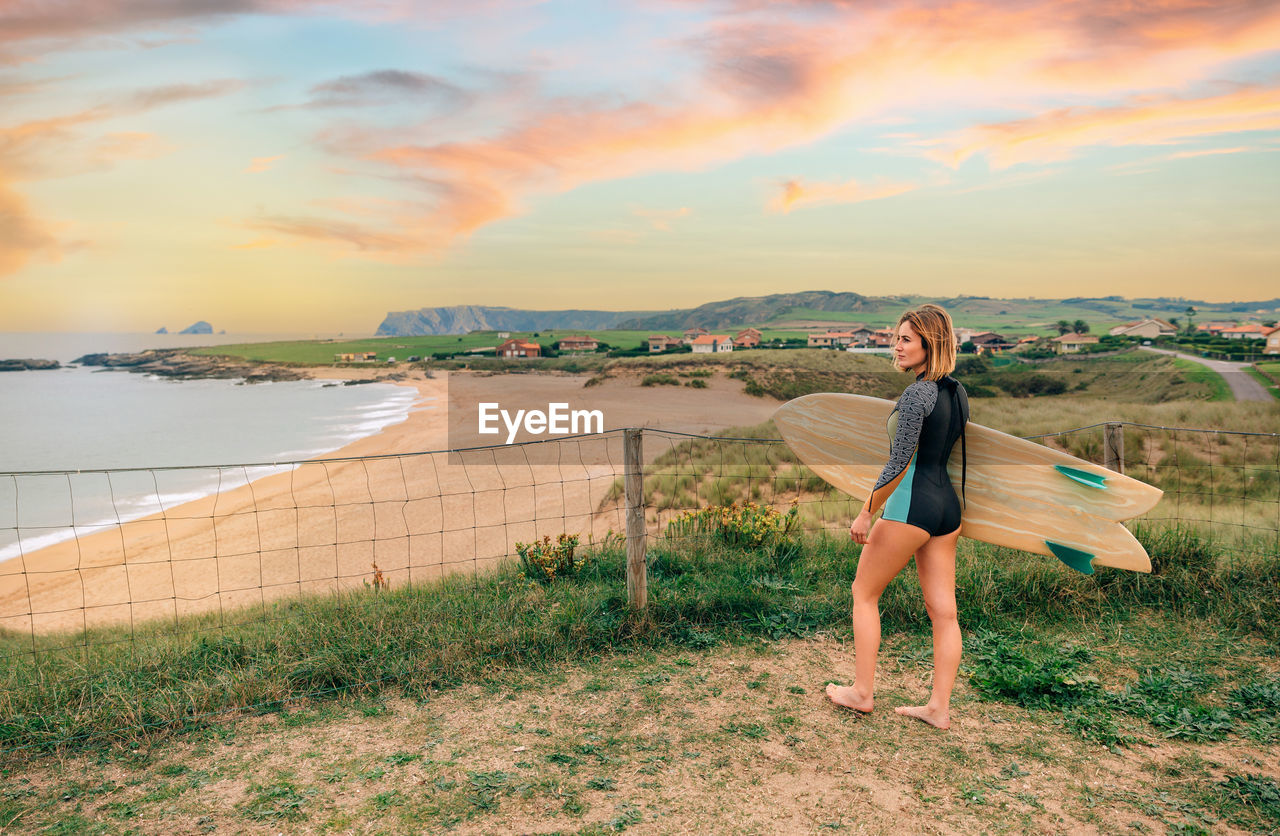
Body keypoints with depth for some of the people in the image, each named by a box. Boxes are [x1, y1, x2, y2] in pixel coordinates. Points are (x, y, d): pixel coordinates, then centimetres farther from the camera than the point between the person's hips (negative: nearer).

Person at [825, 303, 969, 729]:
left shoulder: (916, 395, -18)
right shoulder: (957, 392, 8)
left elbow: (899, 464, -20)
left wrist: (866, 513, -14)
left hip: (911, 505, -8)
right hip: (948, 504, 8)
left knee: (864, 594, 9)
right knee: (943, 610, 9)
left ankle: (861, 692, 17)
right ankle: (938, 707, 17)